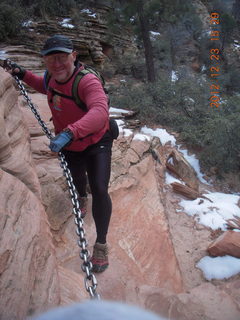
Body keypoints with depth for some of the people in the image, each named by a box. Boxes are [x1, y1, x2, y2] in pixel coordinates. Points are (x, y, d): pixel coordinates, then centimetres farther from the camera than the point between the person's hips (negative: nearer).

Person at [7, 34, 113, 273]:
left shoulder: (87, 81, -32)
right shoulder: (52, 78, -9)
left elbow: (100, 112, -52)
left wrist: (70, 132, -65)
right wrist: (24, 75, 5)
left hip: (96, 144, -6)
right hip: (69, 146, 6)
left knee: (99, 190, -17)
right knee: (76, 180, 26)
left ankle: (101, 244, 3)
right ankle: (81, 197, 66)